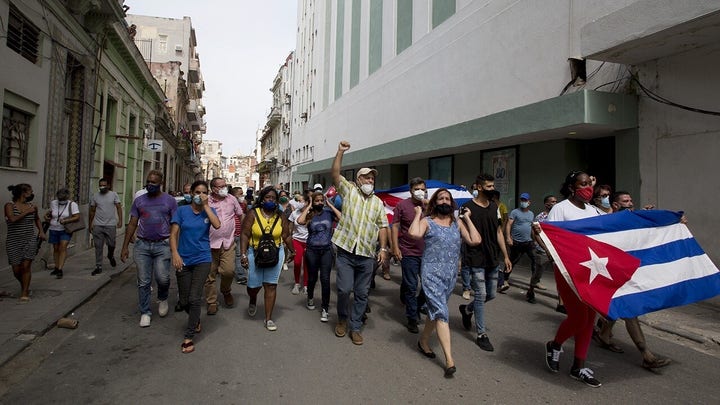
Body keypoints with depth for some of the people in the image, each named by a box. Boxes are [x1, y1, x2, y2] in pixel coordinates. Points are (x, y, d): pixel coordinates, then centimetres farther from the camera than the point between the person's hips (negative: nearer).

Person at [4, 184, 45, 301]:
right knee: (16, 270, 3)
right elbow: (12, 219, -23)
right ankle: (24, 285, 32)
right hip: (13, 242, -2)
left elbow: (37, 219, 26)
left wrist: (41, 231, 14)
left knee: (26, 266, -8)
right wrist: (27, 212, -17)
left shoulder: (32, 206, 6)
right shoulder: (9, 206, -4)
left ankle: (25, 293, 1)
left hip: (30, 240, 2)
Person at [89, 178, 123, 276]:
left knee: (111, 244, 5)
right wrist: (90, 224, 9)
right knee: (98, 247, 2)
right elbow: (92, 211, 12)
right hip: (98, 225, 2)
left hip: (110, 225, -1)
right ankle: (98, 267, 8)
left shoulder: (113, 194, 1)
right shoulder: (95, 196, 7)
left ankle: (111, 256, 38)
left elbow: (119, 208, -1)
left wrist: (120, 220, -10)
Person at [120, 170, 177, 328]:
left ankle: (163, 299, 23)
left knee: (162, 278, -9)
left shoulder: (169, 200, 2)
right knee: (144, 282, 5)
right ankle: (145, 313, 19)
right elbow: (132, 224, 11)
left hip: (162, 245, -2)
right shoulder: (139, 201, 9)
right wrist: (125, 247, 8)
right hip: (142, 245, 2)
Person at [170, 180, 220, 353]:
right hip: (183, 260, 1)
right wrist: (175, 254, -16)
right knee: (184, 301, 9)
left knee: (194, 299, -6)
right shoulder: (182, 211, 0)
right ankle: (196, 320, 39)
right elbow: (173, 234, -3)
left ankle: (189, 337, 5)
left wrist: (206, 205, -15)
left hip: (202, 260, -1)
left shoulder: (209, 210, 2)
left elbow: (217, 225, -18)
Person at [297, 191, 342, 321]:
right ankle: (310, 298, 44)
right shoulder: (309, 215, 0)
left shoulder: (328, 213, 1)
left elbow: (341, 218, -16)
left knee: (325, 279, -6)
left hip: (326, 250, 0)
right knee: (312, 277, 15)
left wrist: (330, 205, -9)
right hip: (312, 250, 1)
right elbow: (300, 221, -21)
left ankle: (325, 308, 6)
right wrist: (308, 207, -10)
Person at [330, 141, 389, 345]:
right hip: (346, 251, -3)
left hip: (367, 255, 3)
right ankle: (342, 319, 24)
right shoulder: (349, 190, 4)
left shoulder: (378, 202, 12)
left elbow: (382, 226, 10)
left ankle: (355, 327, 22)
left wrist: (383, 248, 1)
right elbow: (335, 174, -10)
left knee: (362, 293, 8)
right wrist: (340, 152, -20)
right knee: (344, 289, -4)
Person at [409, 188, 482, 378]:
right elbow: (414, 233, -25)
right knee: (441, 312, -10)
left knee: (436, 310, 16)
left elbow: (475, 241, -1)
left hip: (451, 274, 5)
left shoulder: (458, 223, 9)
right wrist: (418, 214, -11)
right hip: (432, 273, -5)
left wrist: (467, 219, 3)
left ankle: (423, 341, 36)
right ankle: (449, 359, -8)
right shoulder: (427, 221, -4)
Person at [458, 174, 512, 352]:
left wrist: (505, 256, 12)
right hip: (476, 260, -6)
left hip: (492, 259, 6)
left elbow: (499, 232, 14)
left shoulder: (494, 207, 9)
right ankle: (482, 335, 10)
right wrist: (460, 259, -12)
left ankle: (467, 309, 39)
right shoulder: (468, 207, -9)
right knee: (481, 295, -3)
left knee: (491, 294, 13)